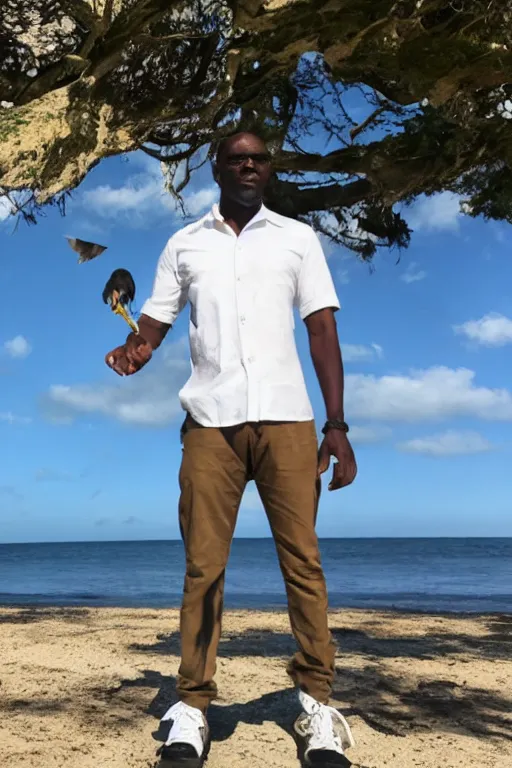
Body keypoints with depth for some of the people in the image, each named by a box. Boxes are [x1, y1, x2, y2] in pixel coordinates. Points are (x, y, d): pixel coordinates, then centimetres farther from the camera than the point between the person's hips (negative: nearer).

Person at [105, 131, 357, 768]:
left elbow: (322, 331, 7)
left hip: (285, 418, 0)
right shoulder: (184, 245, 17)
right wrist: (134, 350, -11)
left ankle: (316, 703, 8)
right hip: (209, 423, 1)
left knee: (302, 560, -2)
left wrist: (337, 424, -3)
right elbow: (155, 320, 15)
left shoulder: (298, 238, 14)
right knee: (203, 566, -1)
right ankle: (192, 706, 7)